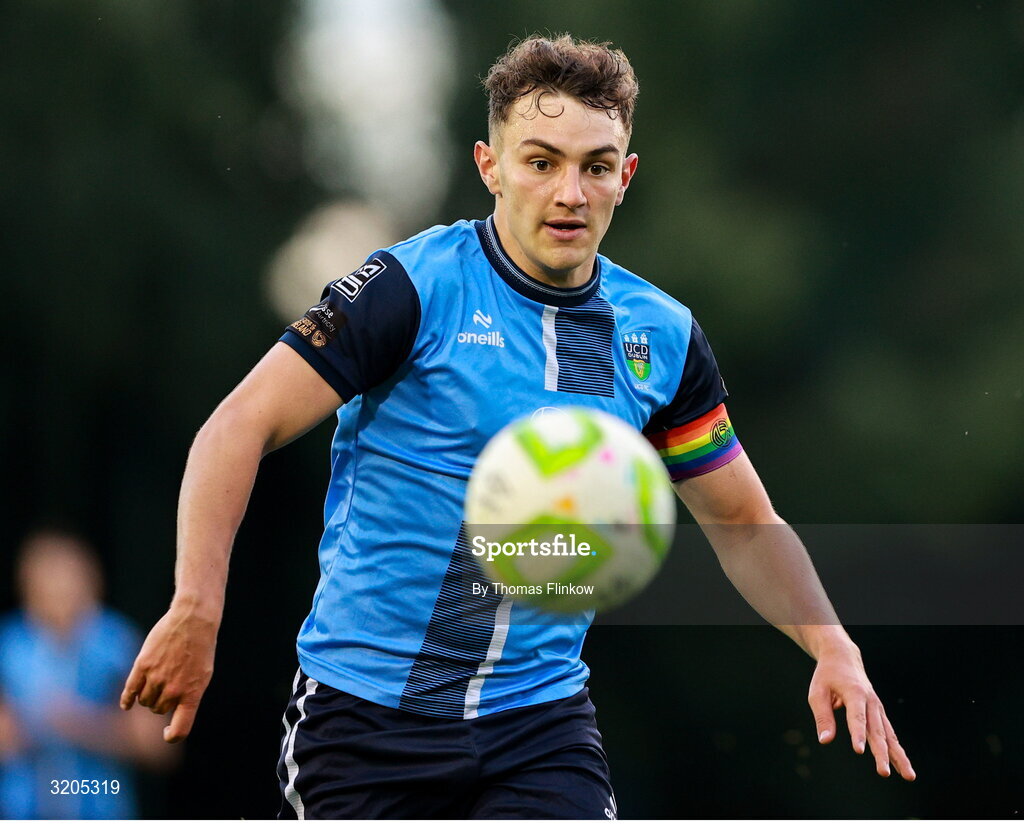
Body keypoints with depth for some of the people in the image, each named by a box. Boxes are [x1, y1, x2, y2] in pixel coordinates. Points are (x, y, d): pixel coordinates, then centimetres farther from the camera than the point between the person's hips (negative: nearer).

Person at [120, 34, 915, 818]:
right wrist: (196, 610, -23)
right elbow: (242, 427, -12)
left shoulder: (662, 336, 5)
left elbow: (745, 522, 16)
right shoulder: (413, 288, -9)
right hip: (366, 712, -3)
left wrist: (833, 648, 1)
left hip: (542, 722, 3)